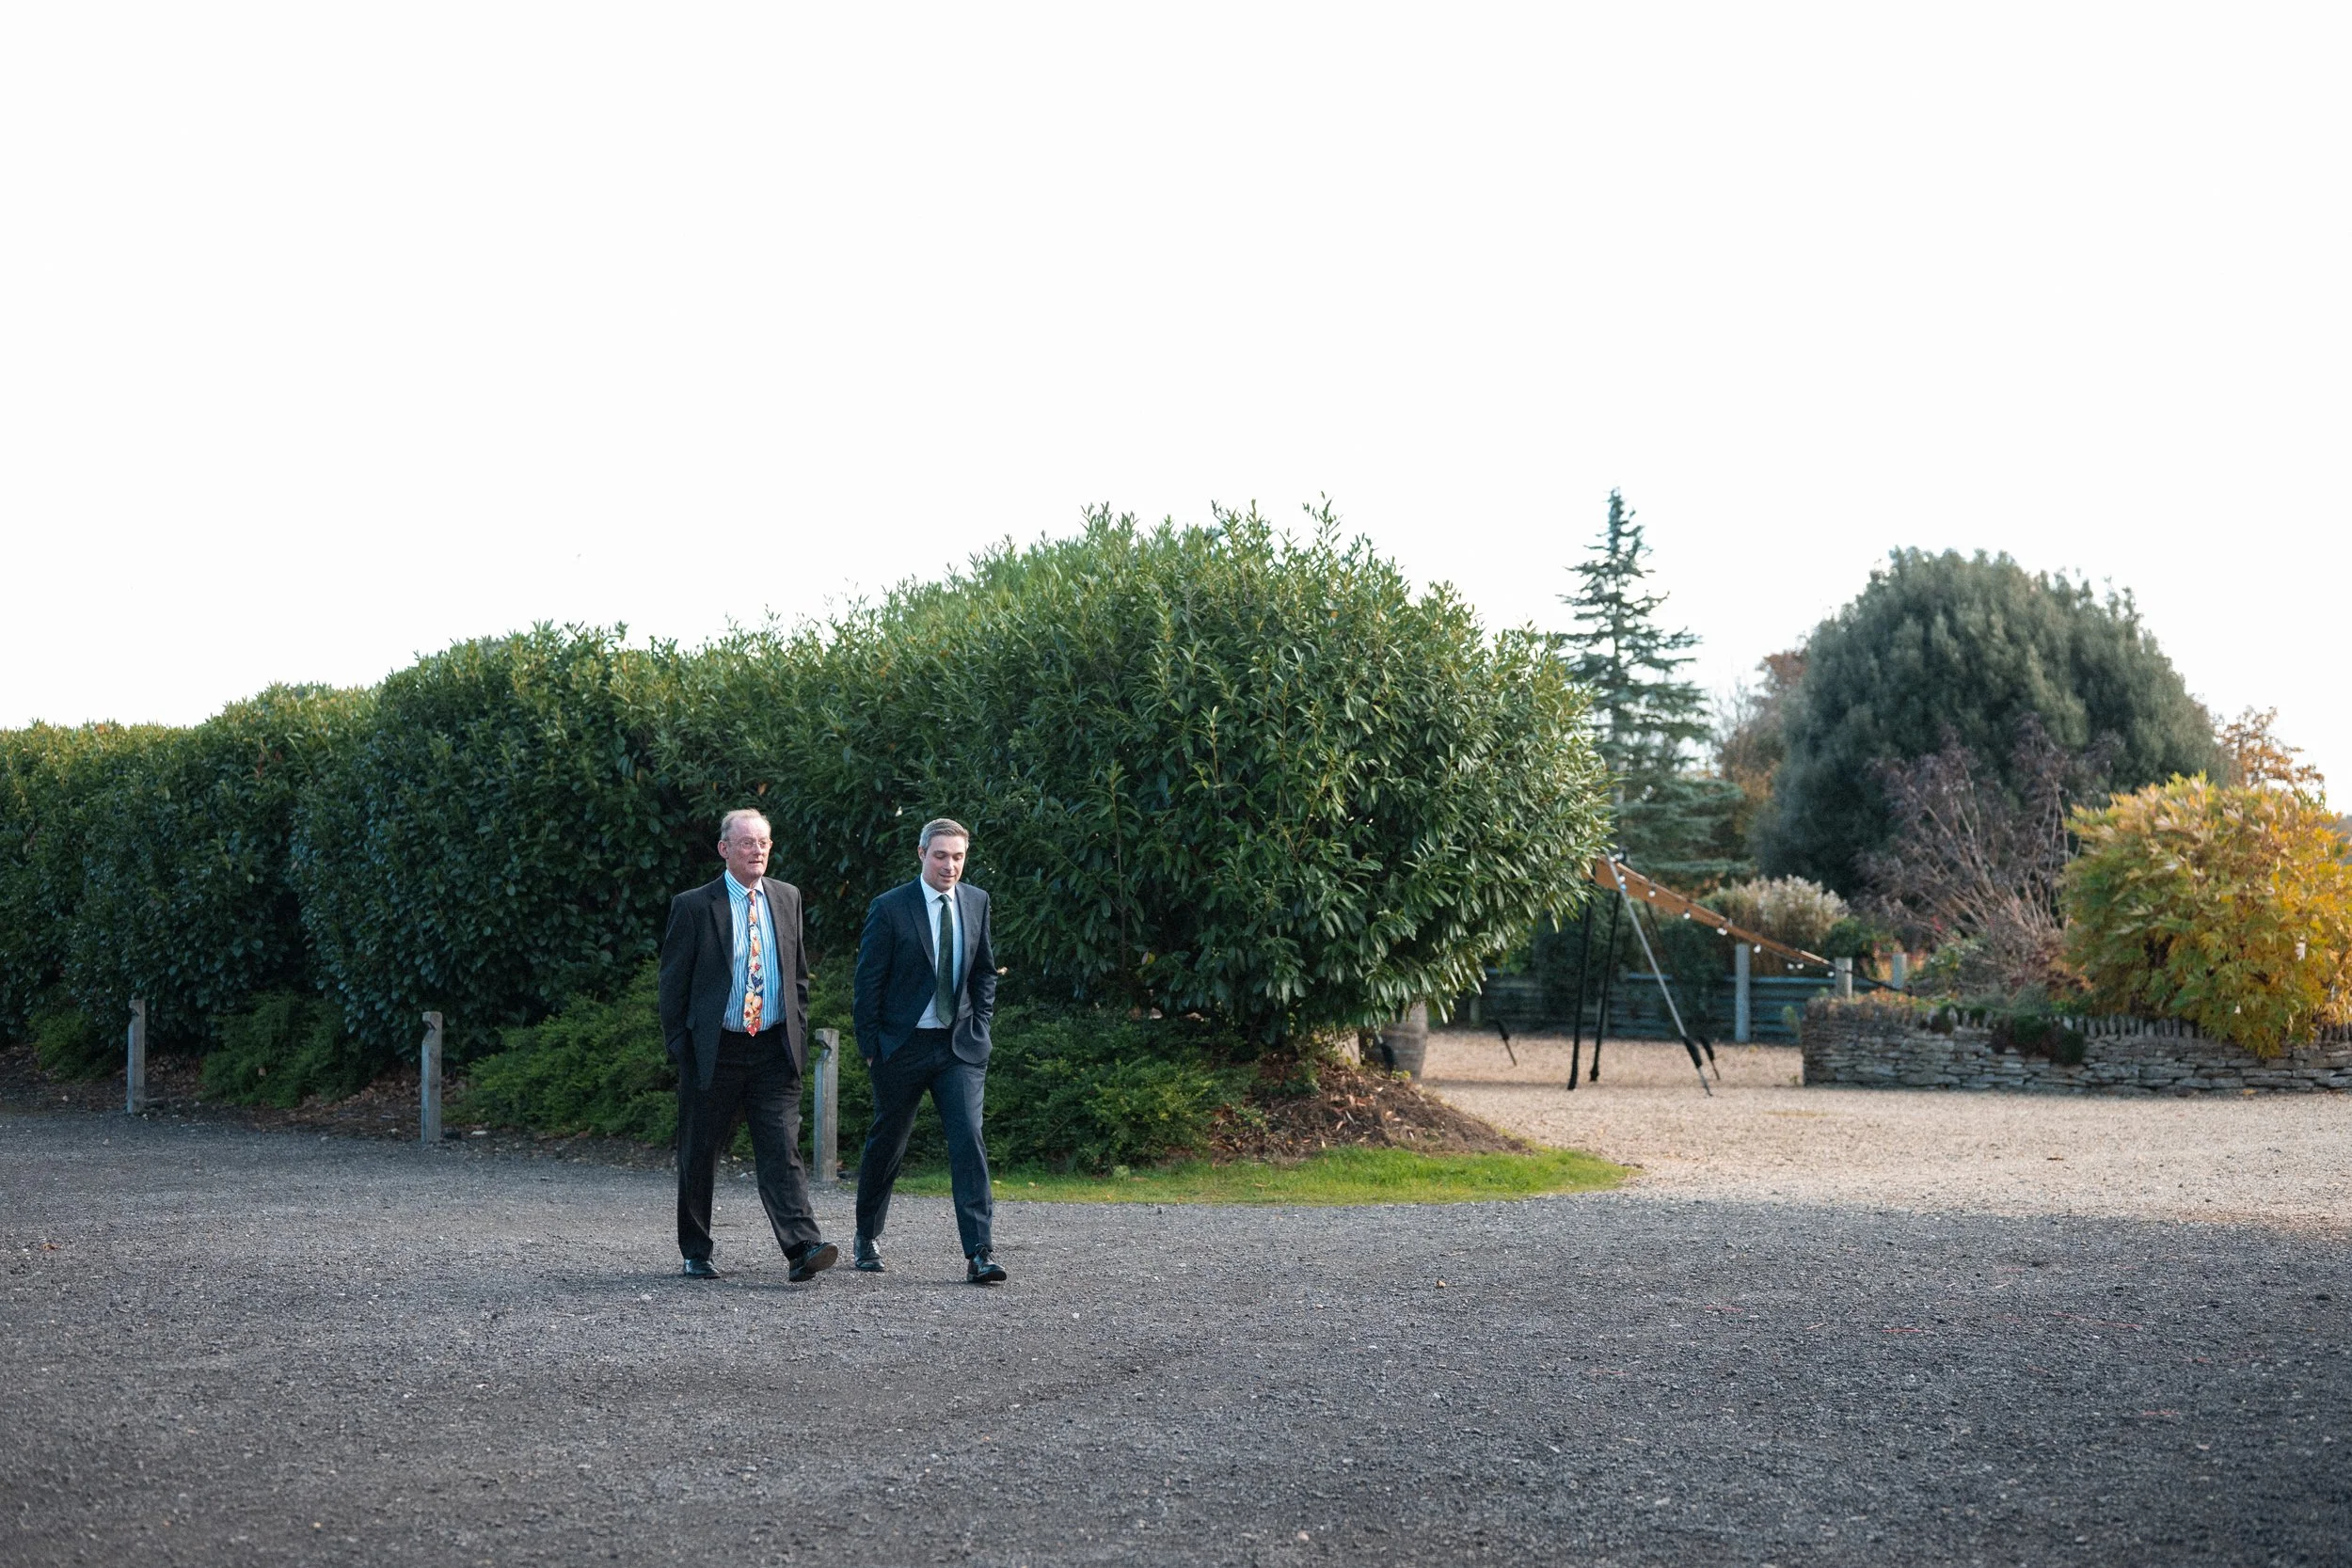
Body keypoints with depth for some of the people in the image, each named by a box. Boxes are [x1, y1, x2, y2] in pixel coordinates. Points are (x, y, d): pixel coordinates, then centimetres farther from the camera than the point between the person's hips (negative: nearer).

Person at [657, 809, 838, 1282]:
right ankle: (695, 1254, 21)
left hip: (775, 1048, 2)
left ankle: (803, 1247, -18)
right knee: (700, 1154, 8)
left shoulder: (786, 898, 9)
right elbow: (673, 984, -1)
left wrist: (799, 1031, 10)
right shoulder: (694, 906, -4)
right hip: (714, 1050, -2)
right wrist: (680, 1048, -4)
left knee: (782, 1149, -8)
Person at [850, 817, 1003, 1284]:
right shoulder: (890, 908, -8)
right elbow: (868, 982, -5)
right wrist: (870, 1048, -7)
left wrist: (980, 1026, 7)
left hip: (960, 1045, 2)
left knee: (968, 1139, -12)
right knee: (887, 1142, 12)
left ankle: (979, 1253, -15)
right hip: (902, 1046, -2)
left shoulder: (976, 902, 5)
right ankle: (867, 1236, 34)